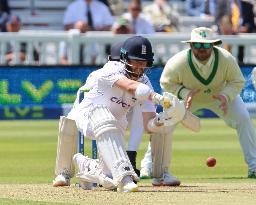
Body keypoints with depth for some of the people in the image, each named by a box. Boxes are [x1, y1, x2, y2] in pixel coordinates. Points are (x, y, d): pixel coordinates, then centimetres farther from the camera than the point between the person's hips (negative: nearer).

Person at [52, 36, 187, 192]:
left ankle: (87, 166, 19)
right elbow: (130, 87, -43)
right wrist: (158, 98, -58)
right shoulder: (112, 69, -22)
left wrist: (160, 121, -36)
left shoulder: (145, 83, -8)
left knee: (110, 181, -11)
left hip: (116, 124, 5)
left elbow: (148, 125, -13)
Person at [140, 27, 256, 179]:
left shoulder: (226, 59, -31)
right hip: (187, 96, -1)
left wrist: (226, 95, -35)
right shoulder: (178, 62, -34)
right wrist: (184, 93, -34)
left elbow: (238, 81, -15)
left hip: (221, 95, 1)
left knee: (243, 119, -15)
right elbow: (166, 83, -16)